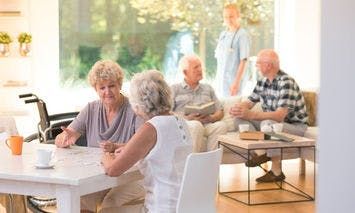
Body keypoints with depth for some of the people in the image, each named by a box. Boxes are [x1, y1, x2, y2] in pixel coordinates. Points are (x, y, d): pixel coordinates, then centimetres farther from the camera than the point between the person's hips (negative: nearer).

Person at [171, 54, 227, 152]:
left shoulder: (208, 88, 27)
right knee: (196, 125, -37)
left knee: (221, 125, -29)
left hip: (207, 125, 3)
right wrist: (186, 118, -12)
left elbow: (220, 112, 20)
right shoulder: (174, 89, 16)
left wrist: (211, 118, -4)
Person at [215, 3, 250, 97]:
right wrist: (217, 78, 11)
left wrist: (237, 82, -19)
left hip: (233, 80, -7)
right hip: (220, 79, 7)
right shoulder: (223, 34, 11)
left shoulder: (242, 35, -11)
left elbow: (243, 61, -14)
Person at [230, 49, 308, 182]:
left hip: (296, 126, -8)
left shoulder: (286, 83, -24)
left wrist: (251, 115, -42)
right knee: (239, 118, -7)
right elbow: (249, 102, 6)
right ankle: (261, 152, -16)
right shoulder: (263, 81, 2)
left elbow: (280, 115, -33)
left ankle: (277, 171, -23)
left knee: (268, 124, -38)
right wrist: (237, 108, -19)